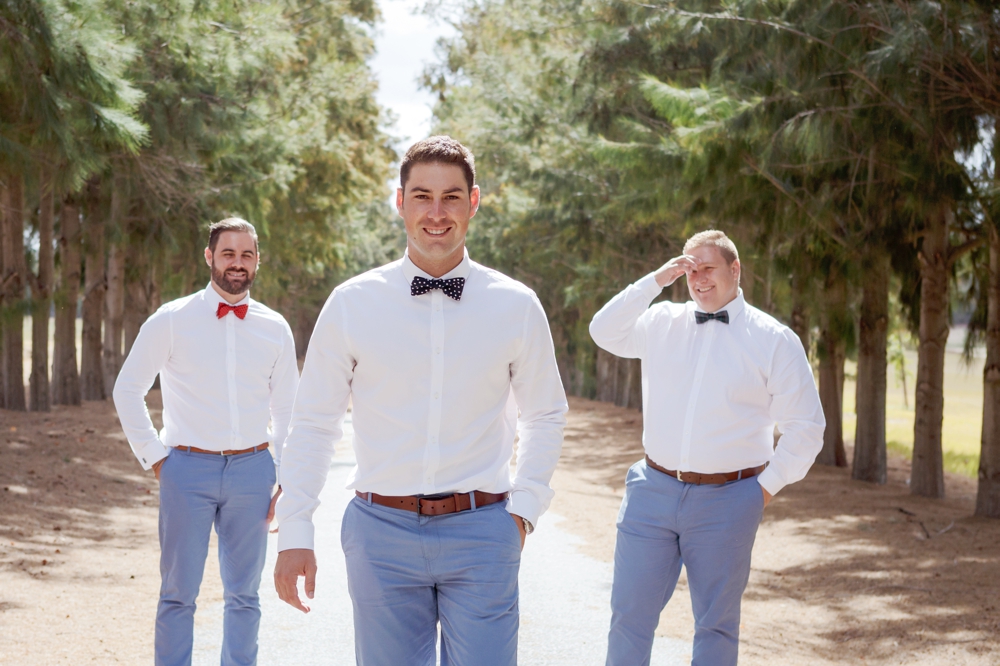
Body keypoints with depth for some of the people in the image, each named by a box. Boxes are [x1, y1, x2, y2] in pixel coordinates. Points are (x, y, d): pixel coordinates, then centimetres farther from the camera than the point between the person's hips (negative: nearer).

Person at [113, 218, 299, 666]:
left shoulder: (274, 328, 7)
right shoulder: (172, 321, 0)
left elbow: (287, 410, 14)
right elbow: (127, 390, 5)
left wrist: (285, 479, 7)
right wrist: (154, 457, 0)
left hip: (252, 468, 2)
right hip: (187, 468, -2)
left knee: (244, 593, 10)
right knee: (178, 594, 1)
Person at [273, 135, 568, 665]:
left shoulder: (516, 306, 2)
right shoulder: (352, 303, 0)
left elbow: (545, 415, 14)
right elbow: (313, 423, 5)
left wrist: (525, 508, 4)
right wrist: (293, 534, 1)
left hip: (482, 531, 0)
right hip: (381, 529, 0)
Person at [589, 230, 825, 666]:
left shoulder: (774, 340, -1)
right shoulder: (663, 323, 8)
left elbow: (806, 427, 1)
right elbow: (604, 333, -4)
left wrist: (767, 486, -3)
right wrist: (656, 281, -6)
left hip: (726, 500, -2)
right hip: (654, 491, 2)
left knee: (716, 622, 10)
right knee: (630, 613, 5)